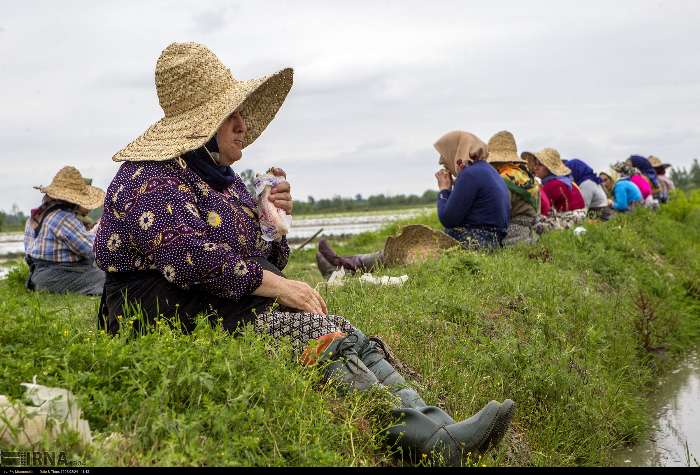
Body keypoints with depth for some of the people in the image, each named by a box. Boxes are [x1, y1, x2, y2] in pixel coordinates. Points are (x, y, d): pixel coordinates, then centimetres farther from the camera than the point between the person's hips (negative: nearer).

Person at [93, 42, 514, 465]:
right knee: (323, 337, -25)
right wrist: (277, 285, -21)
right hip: (175, 318, -9)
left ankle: (439, 427, -29)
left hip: (232, 307, 9)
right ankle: (423, 438, -34)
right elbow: (190, 257, -24)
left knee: (346, 335, -14)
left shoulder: (220, 176, 20)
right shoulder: (152, 178, -9)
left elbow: (250, 256, 22)